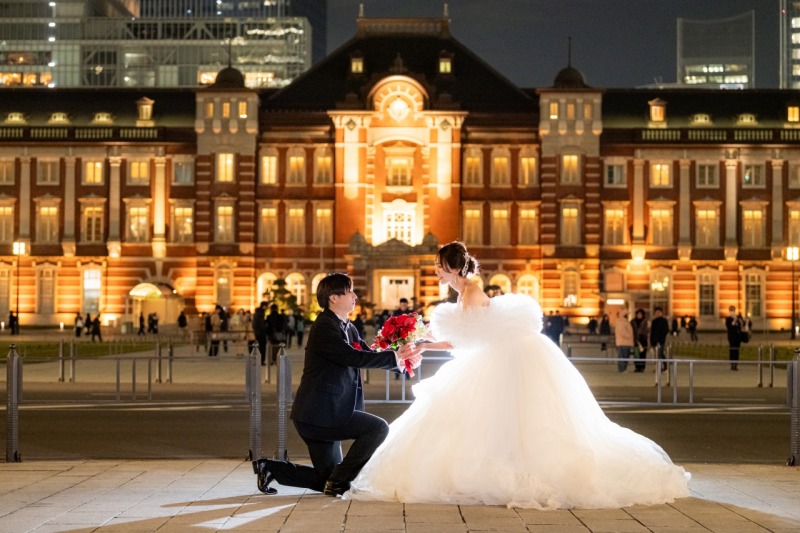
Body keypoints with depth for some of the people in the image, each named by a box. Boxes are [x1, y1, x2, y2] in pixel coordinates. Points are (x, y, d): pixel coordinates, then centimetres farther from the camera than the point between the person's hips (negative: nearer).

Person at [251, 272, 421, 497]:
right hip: (320, 414, -10)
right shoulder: (325, 327, -16)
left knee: (327, 476, 17)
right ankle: (338, 482, -7)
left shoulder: (348, 328, 14)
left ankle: (270, 468, 19)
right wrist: (395, 356, -20)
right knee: (378, 427, -16)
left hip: (322, 415, 10)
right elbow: (354, 358, -25)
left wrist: (402, 358, -7)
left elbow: (369, 354, 10)